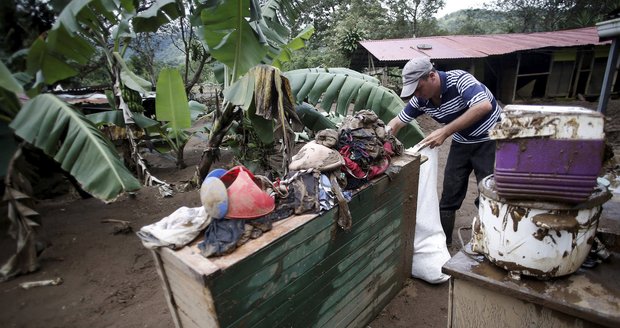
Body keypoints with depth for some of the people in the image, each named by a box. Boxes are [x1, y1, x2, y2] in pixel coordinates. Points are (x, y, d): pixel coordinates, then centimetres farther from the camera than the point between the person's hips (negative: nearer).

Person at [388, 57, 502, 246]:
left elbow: (484, 106, -41)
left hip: (489, 138, -5)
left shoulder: (459, 79, -27)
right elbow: (397, 123, -2)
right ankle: (442, 240, 21)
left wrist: (445, 132, -43)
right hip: (462, 142, 5)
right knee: (450, 193, 6)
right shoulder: (421, 99, -10)